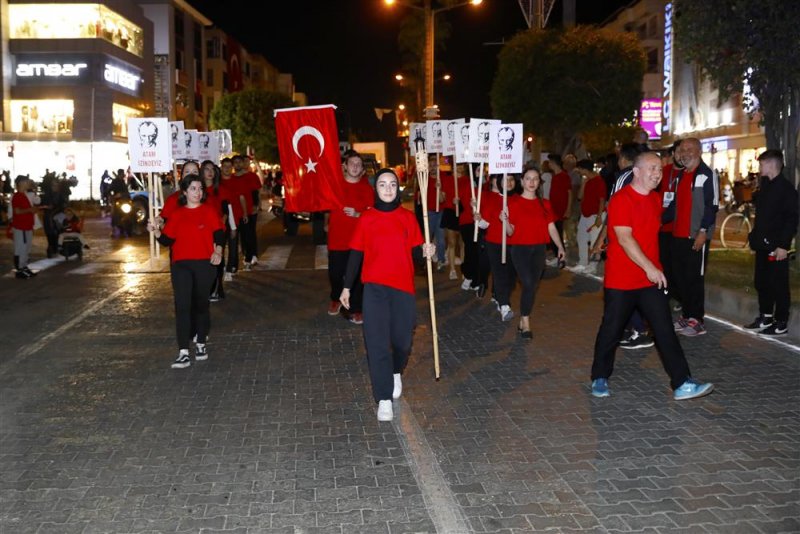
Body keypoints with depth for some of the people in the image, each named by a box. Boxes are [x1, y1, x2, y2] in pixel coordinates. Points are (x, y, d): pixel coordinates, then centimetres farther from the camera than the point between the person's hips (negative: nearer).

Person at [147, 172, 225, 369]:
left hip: (204, 264, -1)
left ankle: (201, 344, 28)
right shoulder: (176, 215, 10)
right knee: (182, 306, -8)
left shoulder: (209, 211, 5)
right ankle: (183, 353, -11)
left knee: (201, 304, 11)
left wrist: (218, 251, -17)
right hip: (181, 264, 1)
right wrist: (156, 231, -12)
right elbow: (167, 240, 7)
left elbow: (218, 233, -1)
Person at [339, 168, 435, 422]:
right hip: (374, 287, -1)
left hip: (404, 287, 1)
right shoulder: (366, 218, 2)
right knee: (377, 342, -4)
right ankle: (384, 399, 3)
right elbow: (356, 254, 5)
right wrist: (347, 287, 5)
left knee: (402, 340, 8)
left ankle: (396, 372, 41)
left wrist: (427, 252, -17)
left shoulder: (408, 217, 4)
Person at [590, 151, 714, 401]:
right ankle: (600, 378, 23)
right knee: (611, 329, 6)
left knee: (665, 329, 1)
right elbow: (624, 239, -23)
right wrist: (649, 268, -27)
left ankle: (682, 384, 2)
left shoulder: (655, 199, 11)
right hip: (620, 280, -6)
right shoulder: (621, 200, -14)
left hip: (652, 278, 6)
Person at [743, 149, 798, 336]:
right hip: (763, 244, 8)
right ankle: (765, 318, 26)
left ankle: (781, 324, 8)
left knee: (778, 285, -1)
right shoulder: (764, 185, 13)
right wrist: (756, 237, 10)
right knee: (761, 282, 14)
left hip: (777, 246, -8)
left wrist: (783, 245, -20)